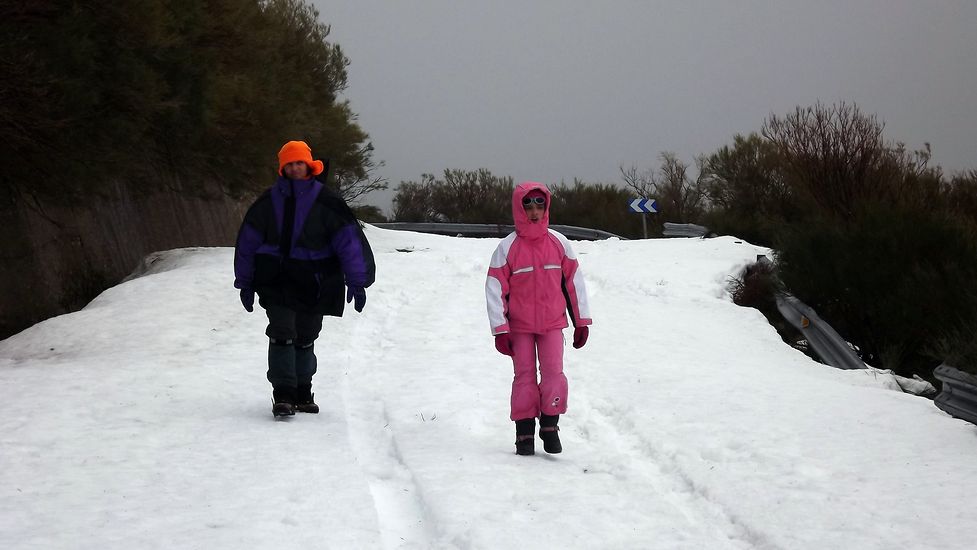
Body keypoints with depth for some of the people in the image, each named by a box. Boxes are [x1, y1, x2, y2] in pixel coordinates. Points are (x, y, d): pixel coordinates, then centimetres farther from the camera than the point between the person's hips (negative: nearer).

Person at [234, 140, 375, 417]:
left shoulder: (325, 201, -4)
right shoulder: (269, 202, 2)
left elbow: (349, 239, -4)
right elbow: (248, 241, 10)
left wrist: (357, 282, -8)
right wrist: (245, 283, 12)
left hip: (313, 282, 0)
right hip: (276, 280, 0)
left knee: (305, 338, 11)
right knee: (282, 333, -13)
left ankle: (302, 392, 25)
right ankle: (283, 394, -12)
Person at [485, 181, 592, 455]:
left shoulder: (558, 243, 1)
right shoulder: (508, 247, -6)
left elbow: (574, 281, 8)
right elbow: (495, 289, -5)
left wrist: (581, 321, 8)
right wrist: (500, 330, -9)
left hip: (552, 323, 1)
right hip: (519, 326, -1)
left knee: (554, 373, -8)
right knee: (524, 376, 0)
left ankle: (550, 425, 5)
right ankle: (524, 432, 7)